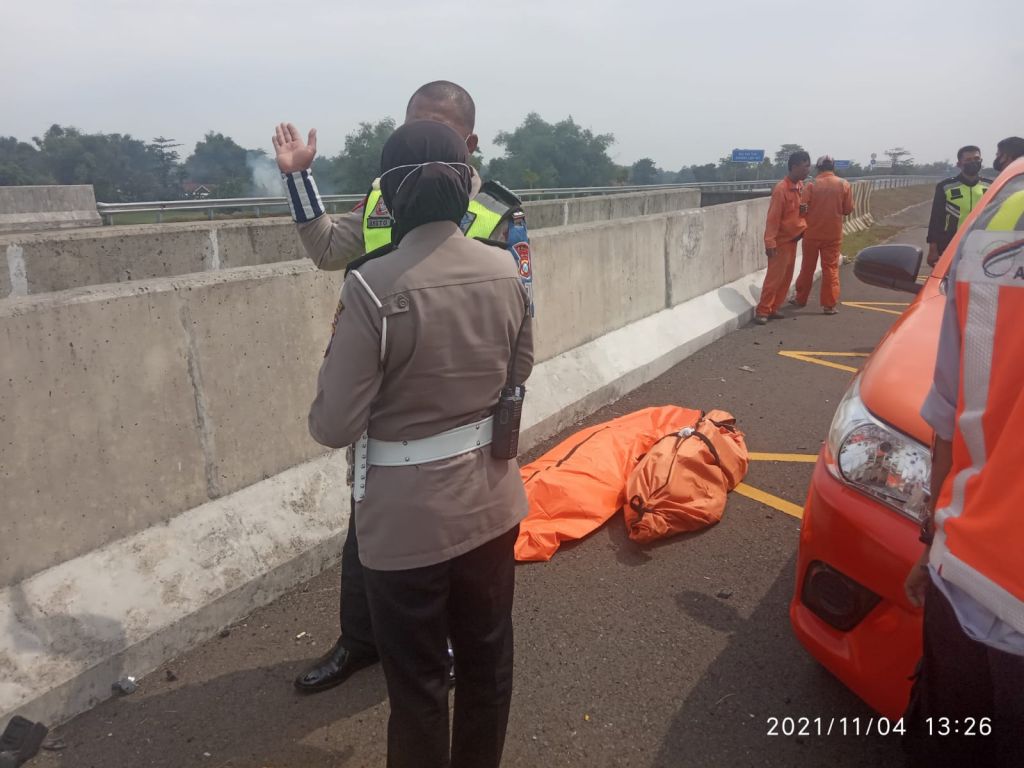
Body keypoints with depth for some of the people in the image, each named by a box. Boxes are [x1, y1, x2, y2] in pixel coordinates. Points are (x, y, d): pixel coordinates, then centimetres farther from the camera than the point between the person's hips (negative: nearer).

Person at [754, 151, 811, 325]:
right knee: (775, 277, -7)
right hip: (780, 241, -8)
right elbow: (773, 218, -20)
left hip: (792, 239, 8)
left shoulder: (800, 186, 6)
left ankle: (773, 309, 17)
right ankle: (762, 311, 0)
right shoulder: (781, 189, -19)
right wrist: (770, 242, -22)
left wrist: (804, 227, 9)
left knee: (786, 277, 10)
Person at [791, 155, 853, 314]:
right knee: (830, 268, 4)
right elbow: (848, 209, 0)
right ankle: (829, 305, 3)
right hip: (833, 234, 0)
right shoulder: (844, 184, -4)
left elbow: (803, 209, -8)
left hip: (812, 233, 0)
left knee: (807, 267, 12)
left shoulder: (812, 185, -8)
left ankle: (801, 299, 23)